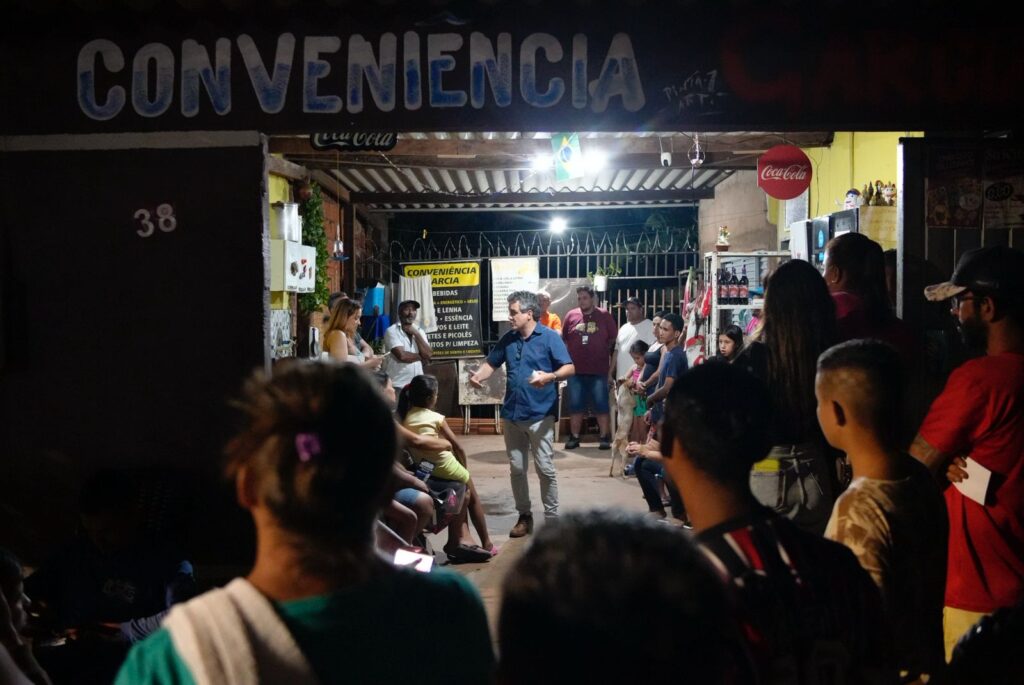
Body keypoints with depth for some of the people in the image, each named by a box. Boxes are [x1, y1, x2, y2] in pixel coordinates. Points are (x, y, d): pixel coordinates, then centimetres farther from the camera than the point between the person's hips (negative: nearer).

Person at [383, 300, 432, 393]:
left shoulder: (419, 331, 13)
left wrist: (416, 334, -6)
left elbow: (427, 355, 0)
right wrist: (421, 357, -2)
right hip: (397, 385, -6)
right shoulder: (392, 331, -6)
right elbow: (402, 356, -18)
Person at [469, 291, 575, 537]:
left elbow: (570, 368, -12)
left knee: (545, 468, -1)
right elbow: (491, 363, 16)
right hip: (512, 414, 5)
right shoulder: (508, 339, 9)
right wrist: (478, 376, -6)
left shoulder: (549, 337, -8)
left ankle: (552, 518, 9)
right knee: (516, 468, 10)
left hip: (540, 415, -5)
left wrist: (550, 376, -32)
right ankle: (524, 516, 22)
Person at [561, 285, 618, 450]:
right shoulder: (571, 315, 5)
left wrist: (602, 353, 3)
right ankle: (574, 437, 16)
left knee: (602, 405, 1)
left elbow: (614, 339, 4)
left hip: (599, 370, -2)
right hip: (576, 370, 2)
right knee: (575, 405, 8)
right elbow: (562, 339, 11)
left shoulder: (604, 316, -1)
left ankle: (605, 438, 7)